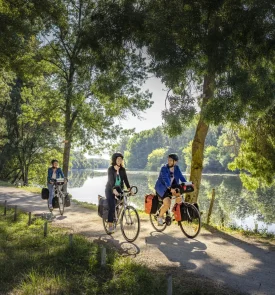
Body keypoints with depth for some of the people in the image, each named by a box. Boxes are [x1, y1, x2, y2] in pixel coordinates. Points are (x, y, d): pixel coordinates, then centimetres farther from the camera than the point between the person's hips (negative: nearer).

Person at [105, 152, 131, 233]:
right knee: (112, 207, -13)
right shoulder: (110, 169, -14)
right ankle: (110, 225, -3)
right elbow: (111, 180, -26)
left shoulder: (122, 169, -1)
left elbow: (125, 179, -10)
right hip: (110, 190, -4)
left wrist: (129, 188, -25)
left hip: (119, 189, 5)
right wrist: (114, 189, -42)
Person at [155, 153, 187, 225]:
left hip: (172, 187, 6)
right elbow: (166, 179, -34)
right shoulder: (164, 168, -21)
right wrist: (170, 188, -49)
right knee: (167, 204, -24)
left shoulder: (177, 168, -3)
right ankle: (160, 217, 4)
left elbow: (181, 177, -7)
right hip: (162, 188, -6)